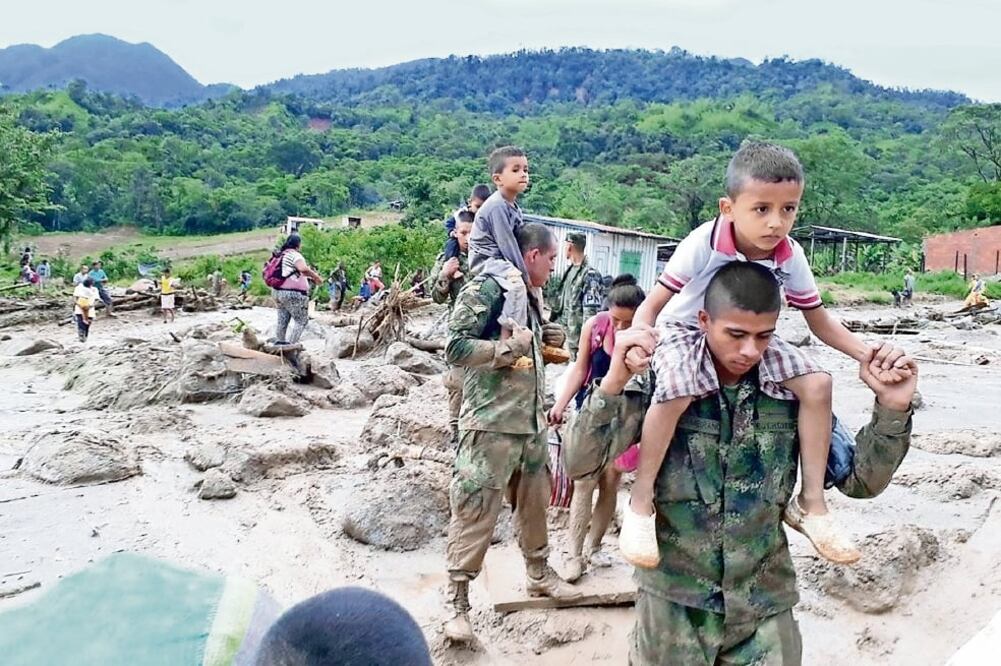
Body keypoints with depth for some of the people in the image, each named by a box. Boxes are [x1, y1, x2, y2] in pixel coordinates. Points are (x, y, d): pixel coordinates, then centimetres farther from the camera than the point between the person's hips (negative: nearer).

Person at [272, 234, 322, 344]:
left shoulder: (281, 254, 15)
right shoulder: (295, 255, -11)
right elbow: (304, 269, -29)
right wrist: (316, 277, -16)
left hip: (278, 291, 9)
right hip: (293, 293, -9)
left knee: (282, 320, 15)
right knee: (302, 321, -1)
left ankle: (280, 342, 19)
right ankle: (290, 345, -8)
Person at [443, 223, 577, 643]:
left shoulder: (531, 296, 15)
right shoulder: (487, 289, -12)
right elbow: (455, 348, -18)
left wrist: (544, 340, 7)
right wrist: (509, 347, -20)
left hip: (531, 421, 9)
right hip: (491, 424, -9)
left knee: (535, 502, 20)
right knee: (475, 515, -3)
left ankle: (539, 574, 39)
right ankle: (457, 601, 9)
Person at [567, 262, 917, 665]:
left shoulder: (792, 393, -4)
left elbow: (860, 481, 3)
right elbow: (581, 465, -16)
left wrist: (891, 409, -13)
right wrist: (613, 383, -31)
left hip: (765, 609, 2)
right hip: (673, 604, -1)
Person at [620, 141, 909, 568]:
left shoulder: (791, 256, -14)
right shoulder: (702, 244, -28)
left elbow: (820, 322, -1)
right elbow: (652, 304, -23)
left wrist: (868, 355, -14)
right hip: (686, 333, -4)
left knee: (816, 383, -14)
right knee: (675, 392, -36)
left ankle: (811, 502, 0)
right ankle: (640, 506, -19)